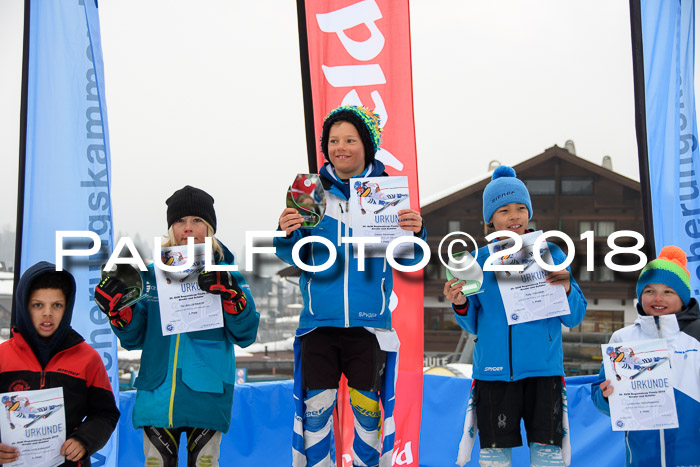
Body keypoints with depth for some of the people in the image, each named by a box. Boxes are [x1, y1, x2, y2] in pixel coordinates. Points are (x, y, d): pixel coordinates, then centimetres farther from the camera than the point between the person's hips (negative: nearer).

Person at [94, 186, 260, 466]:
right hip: (157, 393, 2)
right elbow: (134, 338, 11)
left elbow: (245, 335, -4)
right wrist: (116, 307, -7)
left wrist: (231, 293, -18)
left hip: (207, 394, -2)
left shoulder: (225, 273, 5)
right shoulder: (153, 273, 9)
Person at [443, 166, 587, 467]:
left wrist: (566, 290, -15)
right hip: (494, 371, 1)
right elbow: (472, 326, 8)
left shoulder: (550, 254, 5)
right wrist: (461, 306, -11)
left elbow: (574, 318, 3)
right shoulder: (480, 260, 6)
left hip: (543, 370, -1)